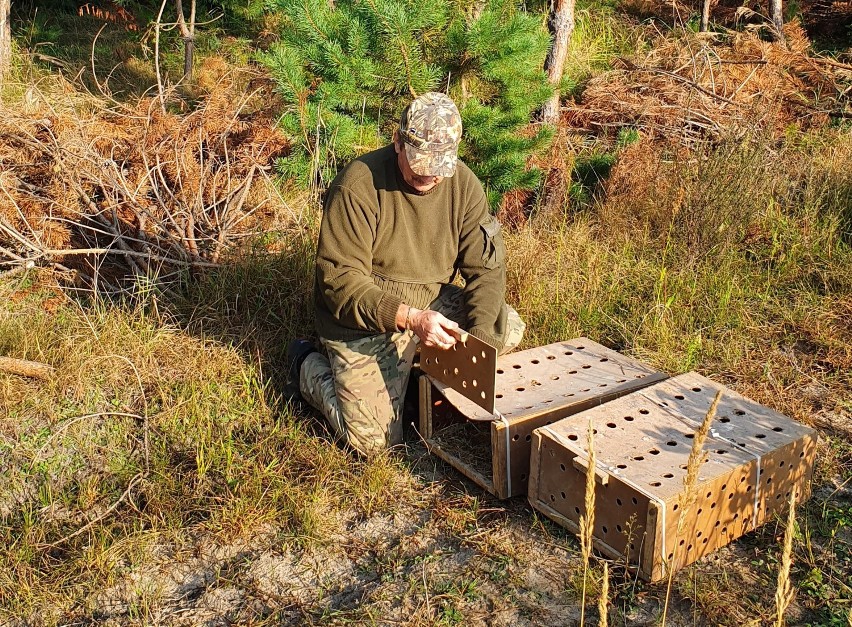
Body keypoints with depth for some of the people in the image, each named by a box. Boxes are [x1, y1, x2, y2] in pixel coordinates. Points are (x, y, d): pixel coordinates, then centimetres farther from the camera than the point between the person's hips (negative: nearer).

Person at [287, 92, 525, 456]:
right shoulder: (358, 186, -23)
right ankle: (308, 366, 14)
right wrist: (410, 318, -37)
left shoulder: (463, 184, -8)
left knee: (509, 330, -8)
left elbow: (486, 266, -9)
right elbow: (340, 280, -25)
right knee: (374, 438, -14)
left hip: (432, 303, 6)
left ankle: (417, 361, 12)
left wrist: (478, 338, -24)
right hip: (363, 319, -5)